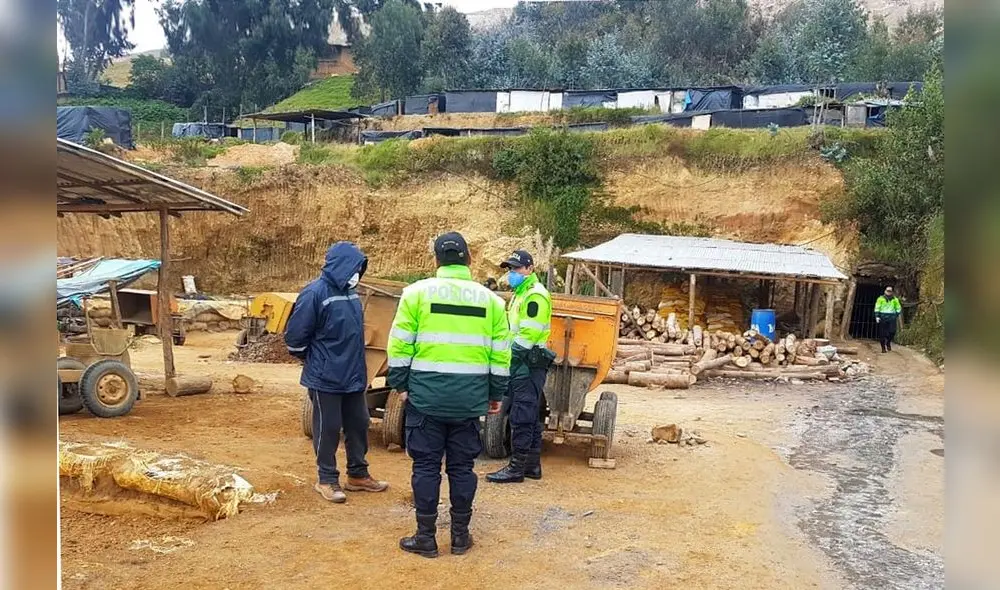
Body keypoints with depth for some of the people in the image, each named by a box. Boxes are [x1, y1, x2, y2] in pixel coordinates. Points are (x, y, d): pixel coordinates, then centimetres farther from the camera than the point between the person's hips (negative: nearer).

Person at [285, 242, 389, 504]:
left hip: (354, 376, 7)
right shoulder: (315, 293, -17)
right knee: (328, 428, 5)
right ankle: (327, 480, 19)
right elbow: (295, 336, -14)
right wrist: (315, 361, 0)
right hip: (326, 378, -7)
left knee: (358, 424, 14)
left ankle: (358, 474, 28)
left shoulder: (349, 292, 6)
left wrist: (355, 362, 16)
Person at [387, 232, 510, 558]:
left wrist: (400, 384, 6)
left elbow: (399, 346, -4)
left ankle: (426, 537, 14)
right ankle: (460, 536, 20)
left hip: (426, 395, -2)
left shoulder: (418, 292, -2)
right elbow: (500, 354, 6)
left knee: (426, 465, 7)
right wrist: (496, 394, 15)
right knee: (462, 466, 12)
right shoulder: (489, 299, 5)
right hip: (469, 398, 2)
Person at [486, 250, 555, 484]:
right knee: (530, 416, 14)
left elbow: (529, 334, -20)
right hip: (521, 364, 10)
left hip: (529, 364, -10)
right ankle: (533, 465, 20)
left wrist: (509, 352, -16)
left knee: (522, 417, -7)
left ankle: (516, 468, -3)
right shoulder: (521, 293, 19)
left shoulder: (535, 295, -13)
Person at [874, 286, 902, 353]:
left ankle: (888, 342, 16)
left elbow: (898, 308, 19)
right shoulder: (881, 298, 3)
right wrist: (877, 316, -7)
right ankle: (883, 347, 9)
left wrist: (898, 316, 12)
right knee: (882, 333, -1)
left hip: (892, 317, 2)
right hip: (883, 317, -2)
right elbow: (877, 308, 1)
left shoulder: (895, 299, 11)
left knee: (892, 331, -11)